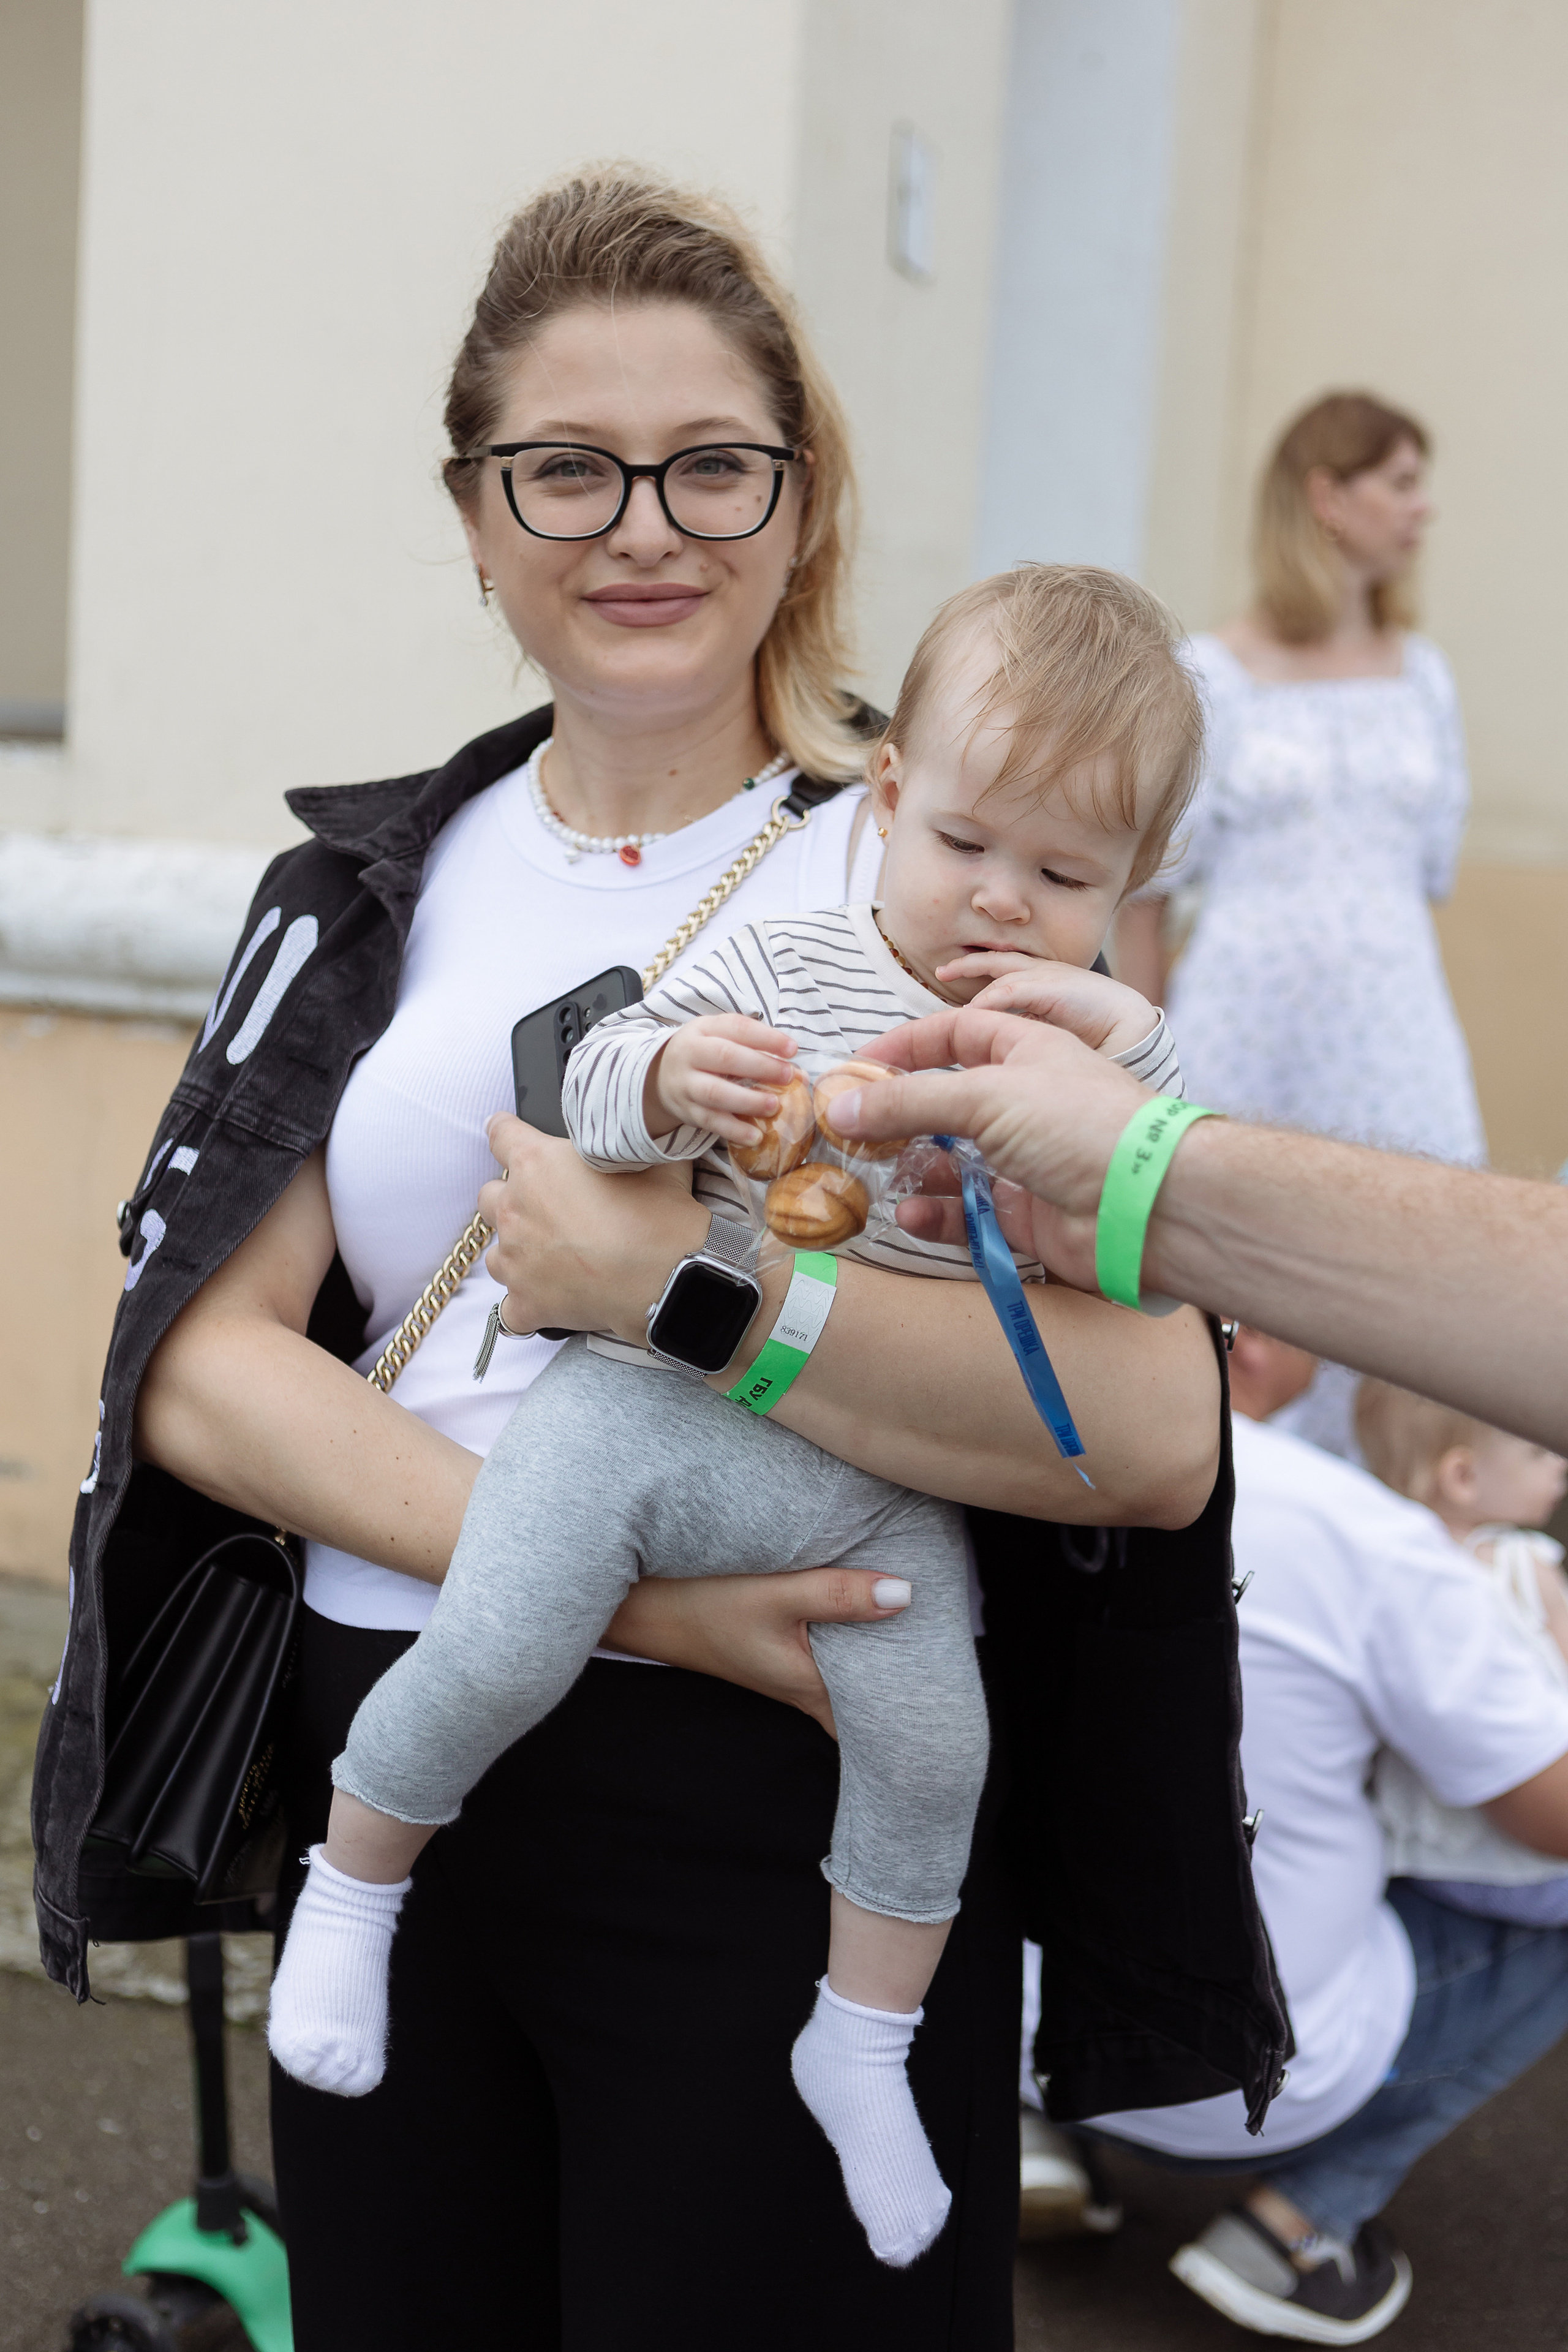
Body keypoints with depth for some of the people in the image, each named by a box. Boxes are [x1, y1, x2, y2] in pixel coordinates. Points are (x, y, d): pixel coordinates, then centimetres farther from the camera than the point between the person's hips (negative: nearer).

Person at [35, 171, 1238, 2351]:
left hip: (789, 1812, -4)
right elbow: (195, 1359, -3)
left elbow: (1155, 1435, -18)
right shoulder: (377, 883, 7)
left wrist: (673, 1274, -24)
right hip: (381, 1771, 4)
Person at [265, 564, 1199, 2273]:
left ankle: (863, 2043, 22)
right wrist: (668, 1072, -26)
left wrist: (1118, 1053, -17)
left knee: (930, 1744, -5)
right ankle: (352, 1880, 21)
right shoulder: (787, 971, -1)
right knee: (491, 1656, -10)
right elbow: (596, 1085, -4)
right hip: (654, 1403, -1)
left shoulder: (1107, 1043, 6)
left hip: (877, 1481, 2)